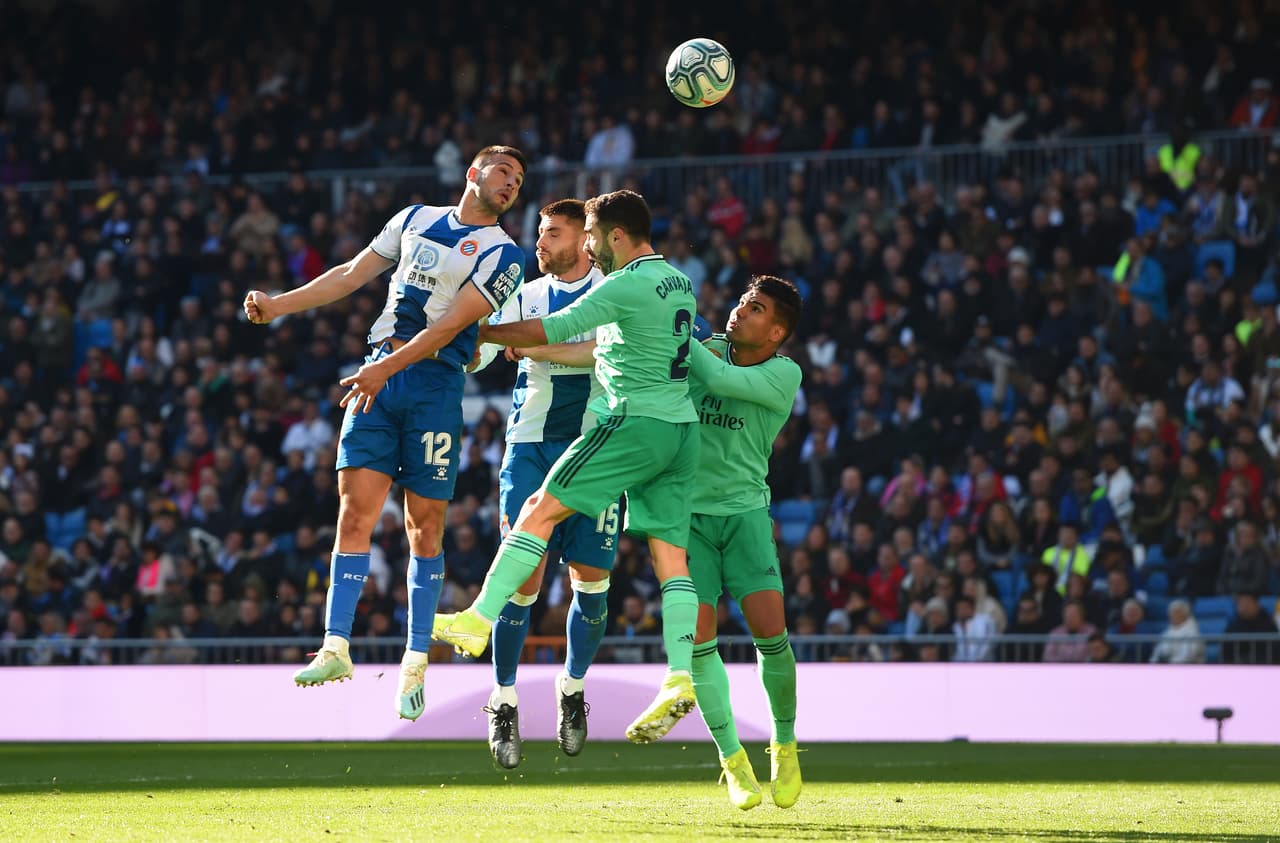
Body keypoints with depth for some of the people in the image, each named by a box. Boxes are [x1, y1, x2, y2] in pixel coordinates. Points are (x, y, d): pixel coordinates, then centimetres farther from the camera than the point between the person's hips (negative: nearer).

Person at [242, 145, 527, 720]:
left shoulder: (501, 255, 2)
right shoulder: (416, 219, 18)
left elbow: (452, 322, -10)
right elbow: (352, 275, 22)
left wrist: (389, 367, -20)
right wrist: (278, 305, 14)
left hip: (435, 383, -3)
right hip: (377, 376, 3)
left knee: (425, 525, -1)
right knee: (355, 512, -7)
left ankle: (416, 662, 6)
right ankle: (336, 647, -9)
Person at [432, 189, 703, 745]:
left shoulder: (627, 285, -10)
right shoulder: (679, 282, 18)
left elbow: (544, 332, -11)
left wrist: (470, 331, -1)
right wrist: (530, 348, 29)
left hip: (636, 423, -9)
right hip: (682, 429, 9)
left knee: (540, 510, -3)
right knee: (671, 558, 1)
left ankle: (478, 621, -4)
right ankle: (680, 680, -9)